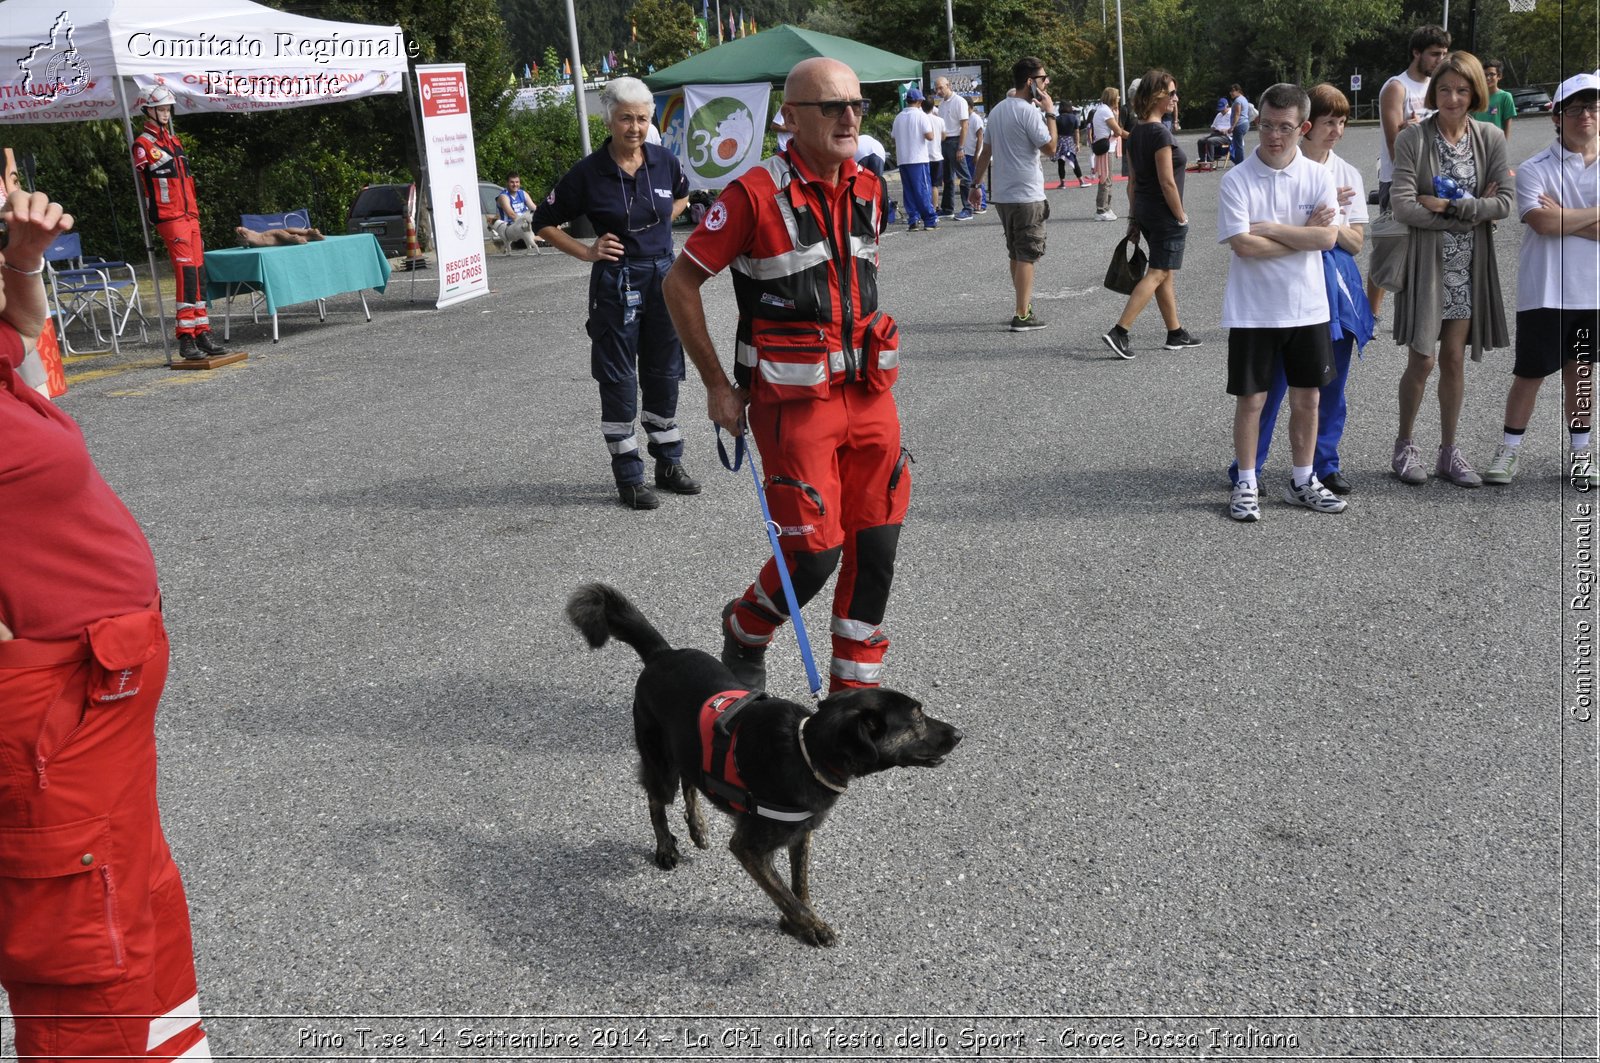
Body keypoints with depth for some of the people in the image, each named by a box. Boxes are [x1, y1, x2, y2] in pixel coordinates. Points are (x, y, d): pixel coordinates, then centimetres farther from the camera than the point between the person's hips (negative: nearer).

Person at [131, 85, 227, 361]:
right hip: (169, 218, -9)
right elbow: (141, 182, -11)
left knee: (199, 273, 8)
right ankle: (186, 340, -15)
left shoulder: (174, 140, 21)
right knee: (186, 273, -15)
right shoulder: (143, 144, -6)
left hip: (189, 215, 9)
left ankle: (202, 333, 13)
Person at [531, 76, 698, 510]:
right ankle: (629, 477, 10)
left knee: (664, 373, 12)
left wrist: (658, 225, 9)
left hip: (663, 275, 4)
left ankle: (669, 463, 26)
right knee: (619, 380, 2)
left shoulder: (664, 161, 0)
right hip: (616, 283, -4)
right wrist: (586, 252, -7)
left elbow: (683, 195, 24)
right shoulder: (589, 173, -10)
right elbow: (543, 222, 1)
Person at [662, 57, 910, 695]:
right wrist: (717, 386, -5)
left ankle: (856, 685, 23)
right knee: (814, 555, -5)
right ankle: (744, 635, 27)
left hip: (868, 393, 6)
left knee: (876, 546, 7)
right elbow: (681, 283, -6)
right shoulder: (755, 194, -12)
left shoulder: (866, 190, 7)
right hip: (794, 401, -6)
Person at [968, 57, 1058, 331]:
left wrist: (976, 183, 17)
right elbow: (1050, 147, -13)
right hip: (1027, 195, -8)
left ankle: (1024, 307, 23)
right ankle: (1023, 315, -5)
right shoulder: (1029, 112, -15)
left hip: (1002, 193, 8)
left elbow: (985, 150, 13)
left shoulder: (998, 110, 11)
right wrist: (1050, 113, -6)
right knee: (1027, 255, -4)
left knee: (1015, 254, 16)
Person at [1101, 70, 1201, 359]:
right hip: (1165, 215, -9)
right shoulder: (1160, 133, -18)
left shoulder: (1136, 133, 8)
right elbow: (1167, 182, -20)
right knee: (1157, 274, -6)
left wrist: (1134, 216, 17)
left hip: (1145, 211, 9)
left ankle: (1175, 334, 23)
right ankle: (1119, 332, -13)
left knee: (1165, 273, 15)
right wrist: (1181, 217, -12)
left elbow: (1132, 180, 13)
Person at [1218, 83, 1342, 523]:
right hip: (1253, 310, -3)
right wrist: (1304, 234, -11)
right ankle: (1246, 485, 16)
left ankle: (1303, 481, 25)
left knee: (1306, 397, 11)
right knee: (1251, 399, 4)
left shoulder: (1318, 176, 1)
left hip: (1307, 308, 3)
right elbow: (1243, 244, -17)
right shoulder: (1236, 180, -7)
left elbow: (1327, 238, -11)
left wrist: (1269, 228, -15)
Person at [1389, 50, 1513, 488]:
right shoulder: (1412, 139, -8)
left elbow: (1505, 202, -5)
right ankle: (1404, 444, 19)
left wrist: (1448, 206, -15)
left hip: (1469, 267, 3)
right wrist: (1474, 211, -13)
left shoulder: (1490, 139, 2)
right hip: (1426, 263, -3)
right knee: (1421, 361, 0)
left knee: (1454, 360, 9)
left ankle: (1449, 452, 20)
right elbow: (1402, 207, -16)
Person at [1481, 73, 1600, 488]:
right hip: (1545, 292, -3)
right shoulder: (1535, 169, -4)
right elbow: (1542, 223, -18)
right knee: (1530, 373, 3)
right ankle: (1510, 449, 16)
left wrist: (1563, 218, -14)